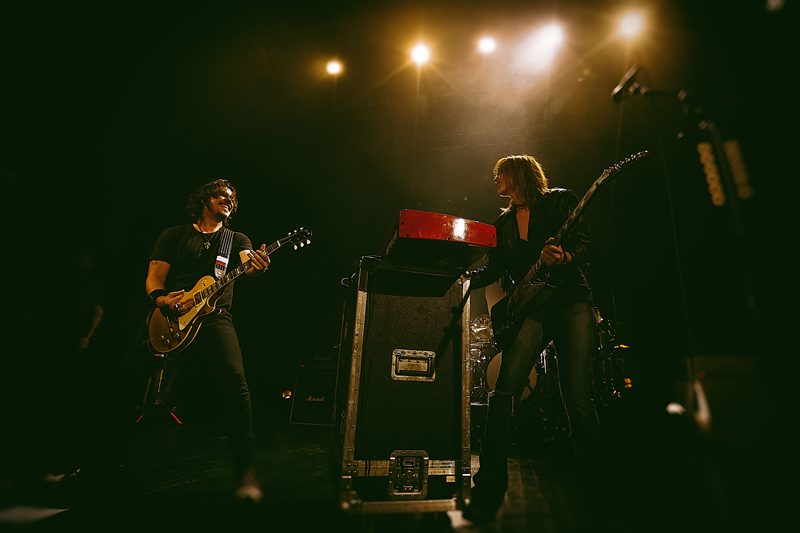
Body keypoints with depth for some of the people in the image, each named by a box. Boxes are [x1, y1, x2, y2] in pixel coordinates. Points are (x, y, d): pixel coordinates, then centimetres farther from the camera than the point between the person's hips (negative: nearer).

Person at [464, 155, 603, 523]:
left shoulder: (560, 201, 9)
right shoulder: (503, 223, 22)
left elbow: (584, 246, -1)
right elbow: (492, 269, 18)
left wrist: (563, 257, -22)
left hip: (571, 303, -3)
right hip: (529, 310, 3)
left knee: (577, 398, -7)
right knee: (504, 391, -12)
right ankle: (489, 490, -6)